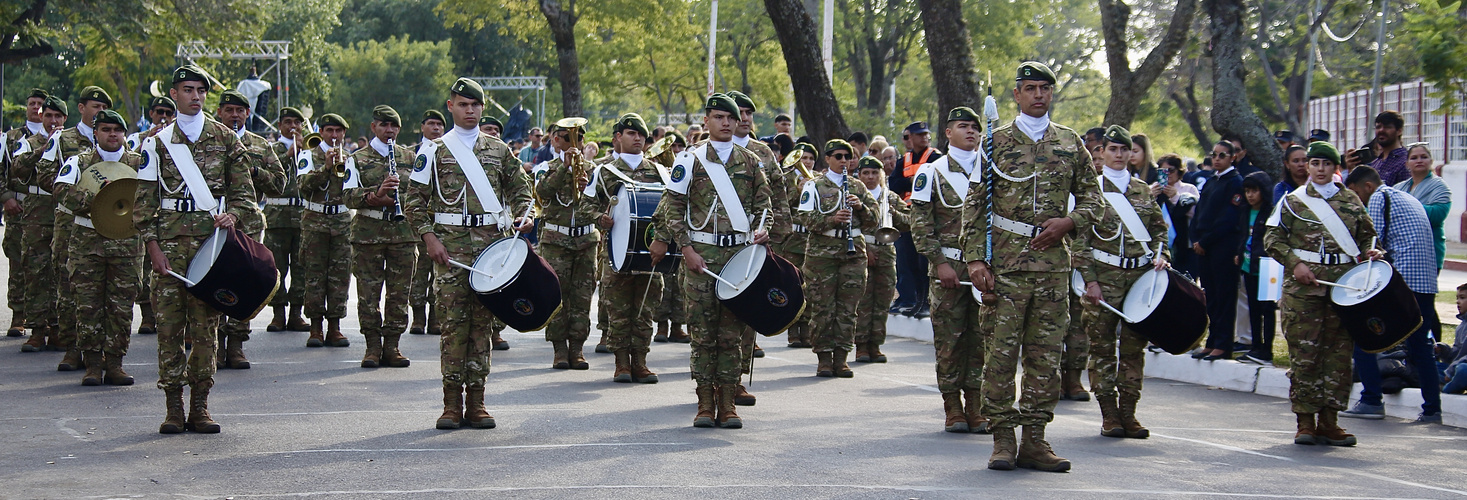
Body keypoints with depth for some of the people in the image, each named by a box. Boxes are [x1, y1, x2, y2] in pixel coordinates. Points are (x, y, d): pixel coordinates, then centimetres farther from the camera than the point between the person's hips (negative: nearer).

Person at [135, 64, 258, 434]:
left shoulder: (226, 139, 11)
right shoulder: (157, 143, 8)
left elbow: (244, 191, 12)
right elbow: (145, 199, 6)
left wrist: (233, 215, -9)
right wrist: (153, 246, -3)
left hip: (211, 240, 1)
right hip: (170, 242, 0)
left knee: (205, 323, -1)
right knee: (169, 323, -3)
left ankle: (200, 406, 5)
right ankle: (174, 407, 2)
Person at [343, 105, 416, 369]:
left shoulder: (409, 157, 14)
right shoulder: (358, 159, 6)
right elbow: (348, 196, -5)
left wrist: (392, 199, -7)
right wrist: (375, 194, -23)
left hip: (403, 231, 2)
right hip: (368, 233, -2)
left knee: (399, 292, 1)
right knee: (368, 292, -2)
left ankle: (392, 345, 9)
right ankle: (373, 345, 6)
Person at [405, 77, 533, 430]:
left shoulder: (499, 151, 14)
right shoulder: (434, 152, 7)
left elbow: (520, 189, 20)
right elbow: (414, 200, 5)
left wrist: (521, 218, 0)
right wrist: (429, 238, -7)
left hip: (492, 242, 2)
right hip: (450, 246, -2)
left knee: (483, 322, 2)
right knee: (453, 322, -6)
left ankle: (476, 402, 7)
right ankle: (452, 403, -1)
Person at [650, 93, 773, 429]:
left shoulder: (751, 162, 12)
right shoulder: (690, 161, 4)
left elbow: (763, 203, 17)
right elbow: (673, 207, 1)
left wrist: (762, 230, -3)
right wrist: (687, 248, -8)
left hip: (741, 253, 2)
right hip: (701, 254, -2)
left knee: (732, 332, 1)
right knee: (703, 331, -2)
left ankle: (727, 404, 6)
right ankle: (705, 404, 4)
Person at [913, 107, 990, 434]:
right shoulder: (931, 173, 4)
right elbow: (921, 225, -2)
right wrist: (940, 263, -11)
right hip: (948, 268, -3)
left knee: (981, 338, 1)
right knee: (949, 339, -2)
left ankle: (975, 407, 7)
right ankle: (953, 409, 4)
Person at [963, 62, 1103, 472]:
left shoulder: (1070, 143, 12)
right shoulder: (996, 141, 4)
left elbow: (1092, 197, 15)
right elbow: (975, 205, 2)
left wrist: (1069, 222, -5)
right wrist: (975, 258, -7)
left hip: (1053, 265, 3)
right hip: (1005, 265, -3)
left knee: (1046, 356, 4)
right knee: (1001, 353, -4)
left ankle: (1035, 439, 10)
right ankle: (1003, 438, 3)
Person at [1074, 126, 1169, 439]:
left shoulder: (1143, 191, 14)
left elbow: (1160, 229, 21)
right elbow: (1079, 239, -3)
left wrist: (1160, 256, 1)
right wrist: (1090, 281, -10)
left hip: (1141, 275, 4)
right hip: (1104, 275, -4)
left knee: (1135, 346, 4)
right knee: (1102, 346, -3)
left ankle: (1128, 411, 10)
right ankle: (1109, 414, 3)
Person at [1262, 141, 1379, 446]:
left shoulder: (1351, 201, 13)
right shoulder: (1293, 201, 6)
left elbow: (1366, 235, 21)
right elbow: (1273, 239, 3)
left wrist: (1370, 252, 0)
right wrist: (1295, 263, -10)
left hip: (1343, 283, 3)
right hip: (1303, 284, -3)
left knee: (1339, 351, 2)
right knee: (1304, 352, -5)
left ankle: (1329, 421, 8)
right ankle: (1305, 421, 1)